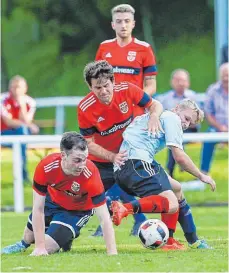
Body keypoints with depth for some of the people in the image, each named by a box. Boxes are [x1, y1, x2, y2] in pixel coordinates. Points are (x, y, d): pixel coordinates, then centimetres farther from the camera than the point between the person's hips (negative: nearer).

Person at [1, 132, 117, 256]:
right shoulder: (45, 167, -37)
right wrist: (39, 247, -32)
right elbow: (38, 209, -29)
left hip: (78, 211, -2)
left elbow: (104, 219, -37)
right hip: (53, 200, 2)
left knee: (49, 247, -12)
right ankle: (24, 244, 59)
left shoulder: (91, 175, -41)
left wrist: (112, 253, -44)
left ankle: (66, 240, 23)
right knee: (29, 236, 21)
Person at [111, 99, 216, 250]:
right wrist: (202, 176, 9)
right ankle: (125, 208, -39)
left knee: (176, 189, 22)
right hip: (137, 162, -10)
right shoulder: (172, 118, 5)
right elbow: (179, 157, -3)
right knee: (171, 204, -22)